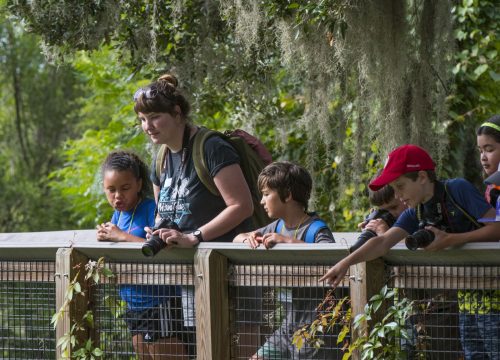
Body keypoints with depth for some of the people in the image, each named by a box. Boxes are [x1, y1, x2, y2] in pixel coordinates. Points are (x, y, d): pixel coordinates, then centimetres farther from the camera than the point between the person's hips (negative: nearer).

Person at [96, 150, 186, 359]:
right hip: (134, 307, 9)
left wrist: (122, 236, -23)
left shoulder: (150, 209, -14)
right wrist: (105, 237, -8)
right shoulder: (118, 215, 11)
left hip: (159, 304, -9)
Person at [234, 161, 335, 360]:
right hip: (289, 325, 8)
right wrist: (248, 238, -4)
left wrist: (288, 241, -30)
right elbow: (237, 238, 21)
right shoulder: (278, 227, 10)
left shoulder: (315, 228, -13)